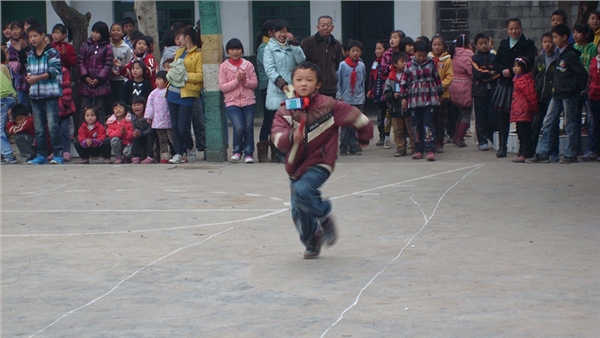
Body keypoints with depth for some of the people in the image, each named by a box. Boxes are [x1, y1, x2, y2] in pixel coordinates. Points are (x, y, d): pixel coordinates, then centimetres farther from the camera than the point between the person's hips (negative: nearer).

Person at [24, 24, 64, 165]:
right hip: (35, 94, 6)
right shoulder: (30, 55, 14)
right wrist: (29, 77, -10)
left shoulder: (52, 52, -5)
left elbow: (53, 71, -13)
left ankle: (58, 154, -4)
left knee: (53, 126, -9)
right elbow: (29, 71, 14)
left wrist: (37, 77, -23)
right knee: (39, 128, 8)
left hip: (50, 93, -6)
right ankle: (41, 155, 15)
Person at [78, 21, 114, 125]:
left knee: (100, 110, 3)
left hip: (101, 84, -2)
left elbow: (108, 65, -4)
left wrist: (99, 79, -12)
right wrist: (85, 77, -7)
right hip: (86, 83, 3)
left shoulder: (107, 47, 0)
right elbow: (80, 62, 5)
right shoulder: (85, 45, 8)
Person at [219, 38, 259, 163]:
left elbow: (255, 83, 6)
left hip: (248, 102, 2)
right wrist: (236, 80, -13)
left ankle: (248, 153, 12)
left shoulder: (248, 65, 5)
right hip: (232, 102, -2)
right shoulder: (224, 67, 1)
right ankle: (237, 151, 7)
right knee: (239, 127, -16)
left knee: (249, 128, 0)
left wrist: (245, 81, -13)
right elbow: (222, 87, -4)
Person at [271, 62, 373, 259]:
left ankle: (324, 217, -1)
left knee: (302, 191, -30)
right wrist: (292, 137, -41)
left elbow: (359, 119, -1)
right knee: (298, 211, 8)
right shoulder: (286, 111, -5)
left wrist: (364, 137, 15)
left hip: (320, 163, -4)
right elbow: (277, 137, -20)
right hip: (295, 166, 4)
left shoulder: (328, 106, -12)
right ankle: (311, 242, 39)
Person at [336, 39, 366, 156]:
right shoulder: (343, 65, -4)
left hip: (358, 100, 3)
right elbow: (338, 81, -1)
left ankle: (354, 147, 9)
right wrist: (339, 96, -6)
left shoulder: (362, 66, 6)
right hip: (346, 99, -3)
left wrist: (363, 96, 12)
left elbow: (362, 82, 13)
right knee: (345, 125, -2)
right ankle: (343, 147, 3)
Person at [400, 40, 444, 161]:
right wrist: (403, 97, 5)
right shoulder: (409, 66, 3)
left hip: (429, 100, -1)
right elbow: (404, 83, 7)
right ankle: (418, 150, 13)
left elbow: (437, 79, 13)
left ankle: (430, 150, -10)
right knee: (416, 126, 6)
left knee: (428, 125, -7)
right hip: (414, 100, 1)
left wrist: (439, 93, 16)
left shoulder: (431, 64, 5)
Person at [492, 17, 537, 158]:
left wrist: (511, 71, -16)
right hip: (505, 84, 4)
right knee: (502, 116, 2)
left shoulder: (528, 44, 0)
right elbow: (496, 62, 9)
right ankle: (502, 146, 9)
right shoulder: (503, 44, 15)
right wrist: (503, 70, -10)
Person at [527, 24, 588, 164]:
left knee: (570, 124, 1)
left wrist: (577, 89, -12)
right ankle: (542, 153, 5)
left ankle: (571, 155, 8)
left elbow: (582, 73, -18)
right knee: (547, 123, 4)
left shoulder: (571, 55, -14)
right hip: (557, 93, 9)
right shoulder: (559, 54, 13)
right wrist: (555, 87, 14)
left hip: (569, 94, -9)